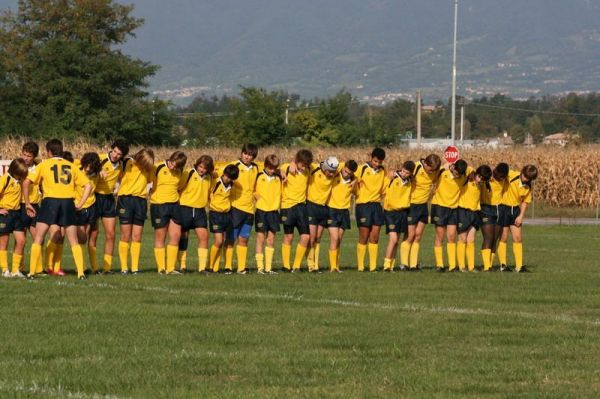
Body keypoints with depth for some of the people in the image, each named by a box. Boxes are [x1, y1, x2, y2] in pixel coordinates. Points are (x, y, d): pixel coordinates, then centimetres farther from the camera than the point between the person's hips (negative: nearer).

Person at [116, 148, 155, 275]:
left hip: (141, 200, 3)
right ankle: (124, 267, -1)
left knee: (137, 236, 2)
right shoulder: (128, 163, -5)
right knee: (126, 235, -3)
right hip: (126, 199, -3)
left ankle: (135, 267, 5)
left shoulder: (149, 167, 6)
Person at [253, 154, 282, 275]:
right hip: (261, 210, -3)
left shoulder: (278, 178, 7)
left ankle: (268, 267, 6)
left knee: (271, 239, 2)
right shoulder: (259, 177, -2)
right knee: (260, 238, -3)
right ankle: (260, 267, -2)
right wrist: (256, 197, -11)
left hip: (273, 211, 3)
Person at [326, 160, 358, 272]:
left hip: (344, 211, 4)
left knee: (339, 240, 7)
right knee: (334, 238, -12)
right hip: (332, 209, -4)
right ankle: (333, 266, -15)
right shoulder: (334, 176, -10)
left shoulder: (354, 181, 1)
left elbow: (355, 192, 18)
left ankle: (337, 266, 13)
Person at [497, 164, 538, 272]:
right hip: (503, 207, -4)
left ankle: (519, 266, 7)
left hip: (515, 209, 4)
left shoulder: (528, 187, -1)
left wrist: (521, 216, 0)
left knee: (518, 238, 3)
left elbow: (525, 202, 9)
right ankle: (503, 265, 8)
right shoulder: (511, 175, -16)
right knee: (503, 238, 1)